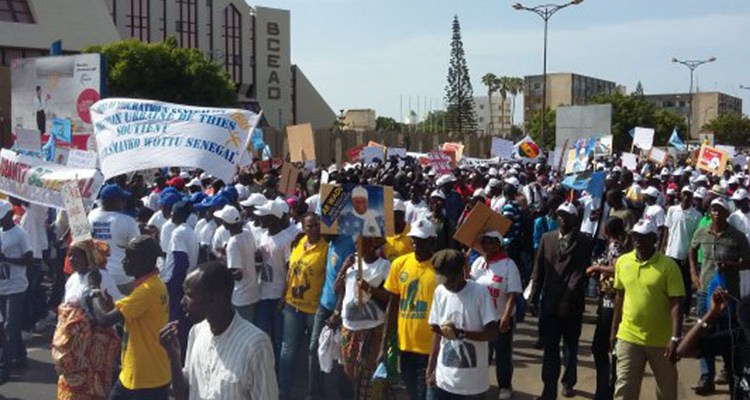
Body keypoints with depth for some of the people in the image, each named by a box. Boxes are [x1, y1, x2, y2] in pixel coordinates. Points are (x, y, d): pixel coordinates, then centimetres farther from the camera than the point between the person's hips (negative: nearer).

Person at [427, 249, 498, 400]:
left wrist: (460, 333, -26)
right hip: (444, 379, 3)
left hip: (473, 382, -3)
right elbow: (437, 333, 8)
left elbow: (492, 333, -14)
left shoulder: (479, 292, -12)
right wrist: (430, 369, 7)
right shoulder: (440, 292, 1)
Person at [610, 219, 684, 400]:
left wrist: (675, 338, -21)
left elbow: (676, 304, -14)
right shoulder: (622, 261, 1)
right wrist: (614, 329, 12)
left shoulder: (668, 265, -12)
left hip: (661, 340, -2)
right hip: (628, 337, 2)